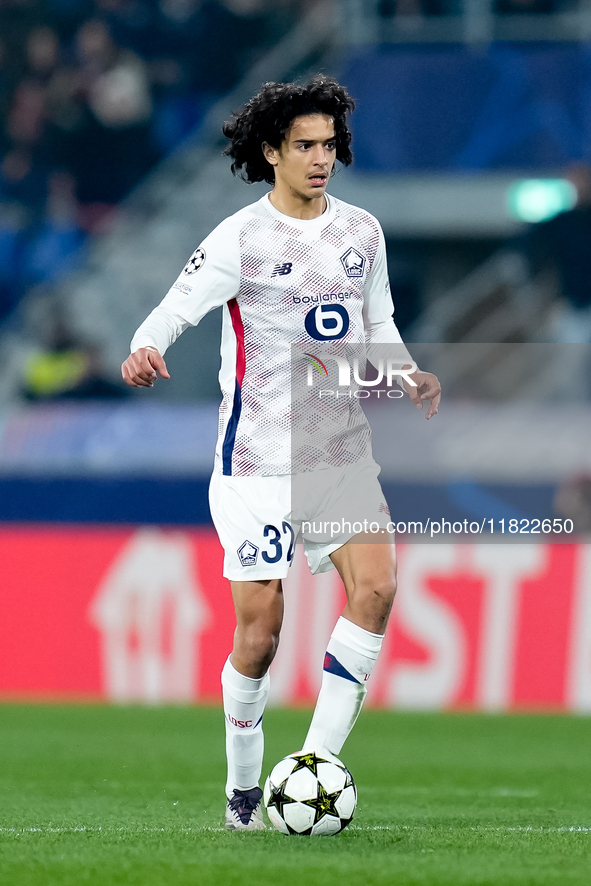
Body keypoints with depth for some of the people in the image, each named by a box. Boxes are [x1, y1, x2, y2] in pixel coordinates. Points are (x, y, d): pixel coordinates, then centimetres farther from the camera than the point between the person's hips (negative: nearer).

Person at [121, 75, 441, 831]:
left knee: (376, 585, -19)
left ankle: (318, 761, -13)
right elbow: (173, 312, -15)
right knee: (259, 630, -4)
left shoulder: (362, 232, 8)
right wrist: (144, 352, -37)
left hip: (342, 451, 4)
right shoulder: (240, 239, -7)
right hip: (257, 461, -4)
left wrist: (408, 378, -1)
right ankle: (243, 788, 16)